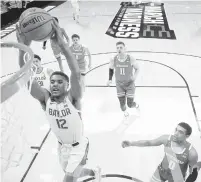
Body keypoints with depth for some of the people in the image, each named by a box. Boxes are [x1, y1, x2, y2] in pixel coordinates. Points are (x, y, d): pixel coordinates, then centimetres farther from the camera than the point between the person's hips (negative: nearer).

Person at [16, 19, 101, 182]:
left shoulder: (72, 98, -26)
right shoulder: (46, 98, -17)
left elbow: (76, 74, -45)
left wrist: (61, 43, -55)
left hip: (78, 145, -5)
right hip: (62, 146, 5)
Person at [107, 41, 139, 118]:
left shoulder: (131, 58, -21)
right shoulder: (113, 59, -15)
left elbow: (137, 68, -5)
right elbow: (111, 68, 8)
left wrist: (135, 76, -22)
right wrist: (110, 79, 2)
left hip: (130, 84, -1)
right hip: (119, 84, 2)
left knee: (130, 104, 0)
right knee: (122, 103, 2)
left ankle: (135, 104, 39)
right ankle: (125, 111, 38)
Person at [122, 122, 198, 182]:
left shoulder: (192, 153, -33)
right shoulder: (166, 139, -25)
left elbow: (193, 170, -14)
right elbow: (148, 142, -10)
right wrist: (131, 143, -17)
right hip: (162, 170, 3)